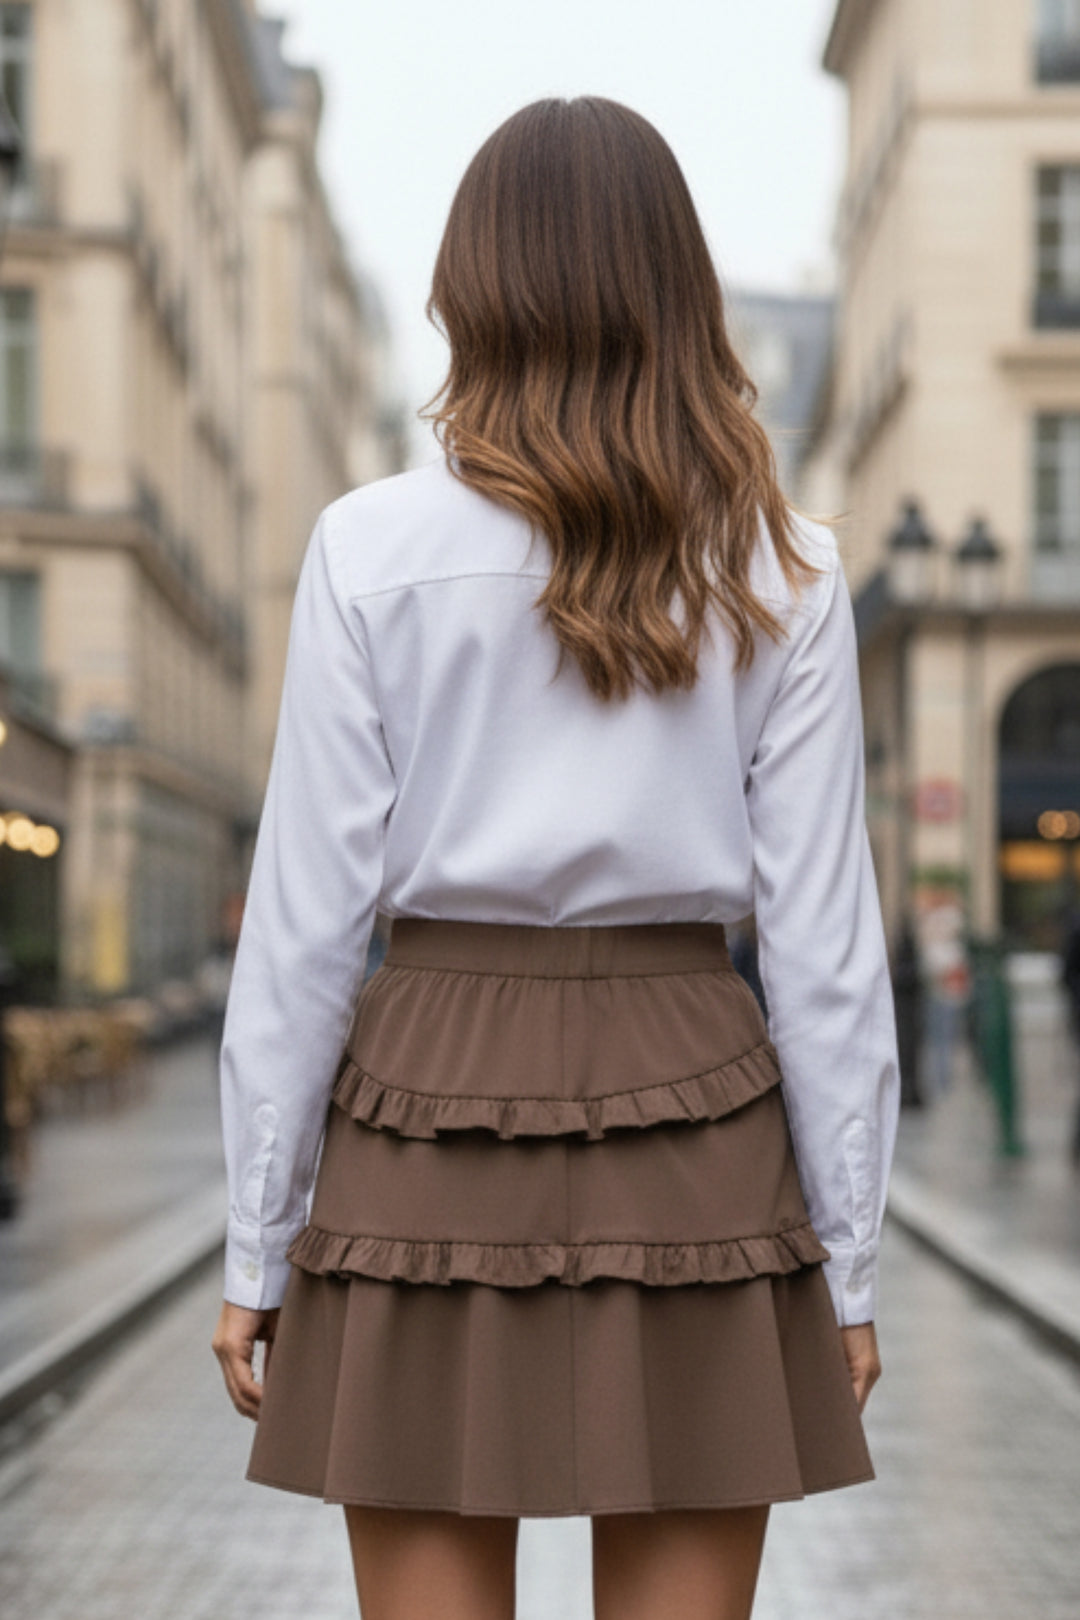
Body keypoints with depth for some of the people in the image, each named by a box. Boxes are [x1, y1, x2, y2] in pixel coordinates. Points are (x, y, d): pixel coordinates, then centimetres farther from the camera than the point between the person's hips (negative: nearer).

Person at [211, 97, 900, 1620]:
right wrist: (847, 1257, 7)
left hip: (435, 1102, -1)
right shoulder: (782, 573, 1)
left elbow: (304, 919, -3)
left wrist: (259, 1243, 4)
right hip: (691, 1115, 1)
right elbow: (824, 938, 0)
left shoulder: (374, 549, -3)